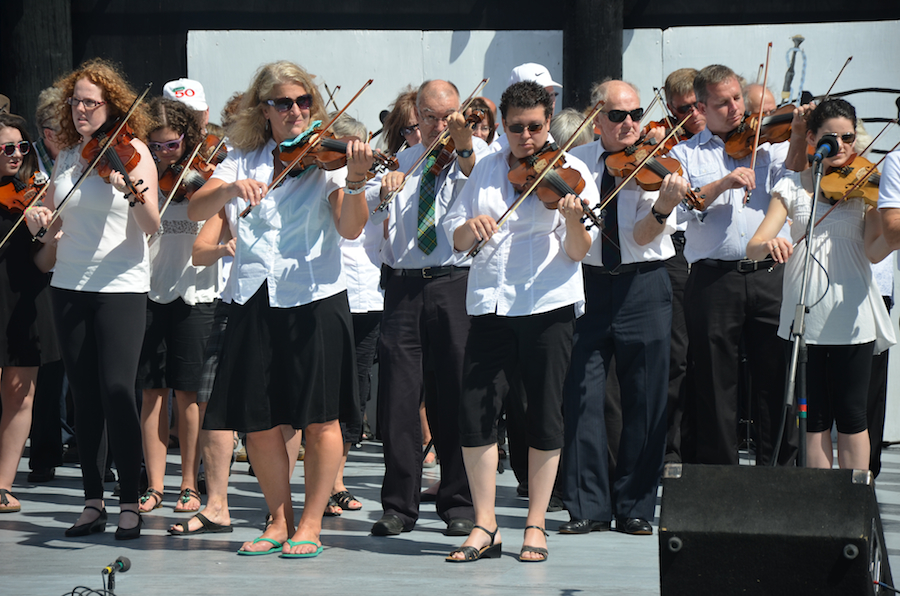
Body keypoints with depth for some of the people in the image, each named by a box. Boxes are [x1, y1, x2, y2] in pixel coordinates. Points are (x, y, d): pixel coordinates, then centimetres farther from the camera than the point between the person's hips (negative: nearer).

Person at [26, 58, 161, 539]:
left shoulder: (131, 151, -5)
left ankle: (130, 503, -5)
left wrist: (136, 195, -34)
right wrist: (40, 221, -7)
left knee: (117, 390, -12)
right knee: (85, 395, 6)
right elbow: (52, 227, 15)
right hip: (69, 286, 5)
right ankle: (93, 502, 11)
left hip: (121, 287, -5)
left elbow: (152, 226, -14)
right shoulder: (66, 156, 10)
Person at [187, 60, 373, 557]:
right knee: (257, 422, 5)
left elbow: (350, 228, -13)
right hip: (255, 302, 3)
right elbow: (196, 211, -3)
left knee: (319, 418, -1)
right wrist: (232, 188, -22)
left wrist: (354, 181, -31)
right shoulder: (243, 160, 9)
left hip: (314, 298, -3)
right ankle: (279, 521, 19)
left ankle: (310, 525, 11)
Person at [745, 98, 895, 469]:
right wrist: (768, 245, -28)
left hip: (852, 316, -1)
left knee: (850, 416, 0)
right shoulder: (793, 187, 4)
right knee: (815, 417, 5)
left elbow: (874, 251, -9)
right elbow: (753, 248, -4)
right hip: (806, 315, 1)